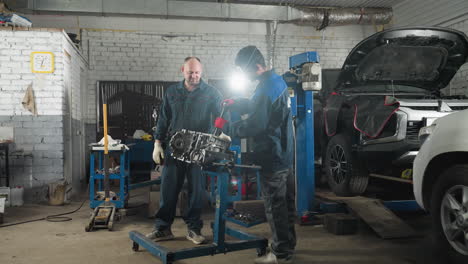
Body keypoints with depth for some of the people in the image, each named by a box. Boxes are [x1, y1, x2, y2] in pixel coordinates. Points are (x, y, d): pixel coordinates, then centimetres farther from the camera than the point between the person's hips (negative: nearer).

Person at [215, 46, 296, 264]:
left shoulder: (266, 89, -22)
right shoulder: (277, 80, 11)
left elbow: (254, 126, -23)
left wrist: (225, 127, -12)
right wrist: (235, 104, 13)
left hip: (272, 157, -10)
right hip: (285, 153, 10)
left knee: (275, 206, -2)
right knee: (286, 203, 19)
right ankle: (288, 244, 33)